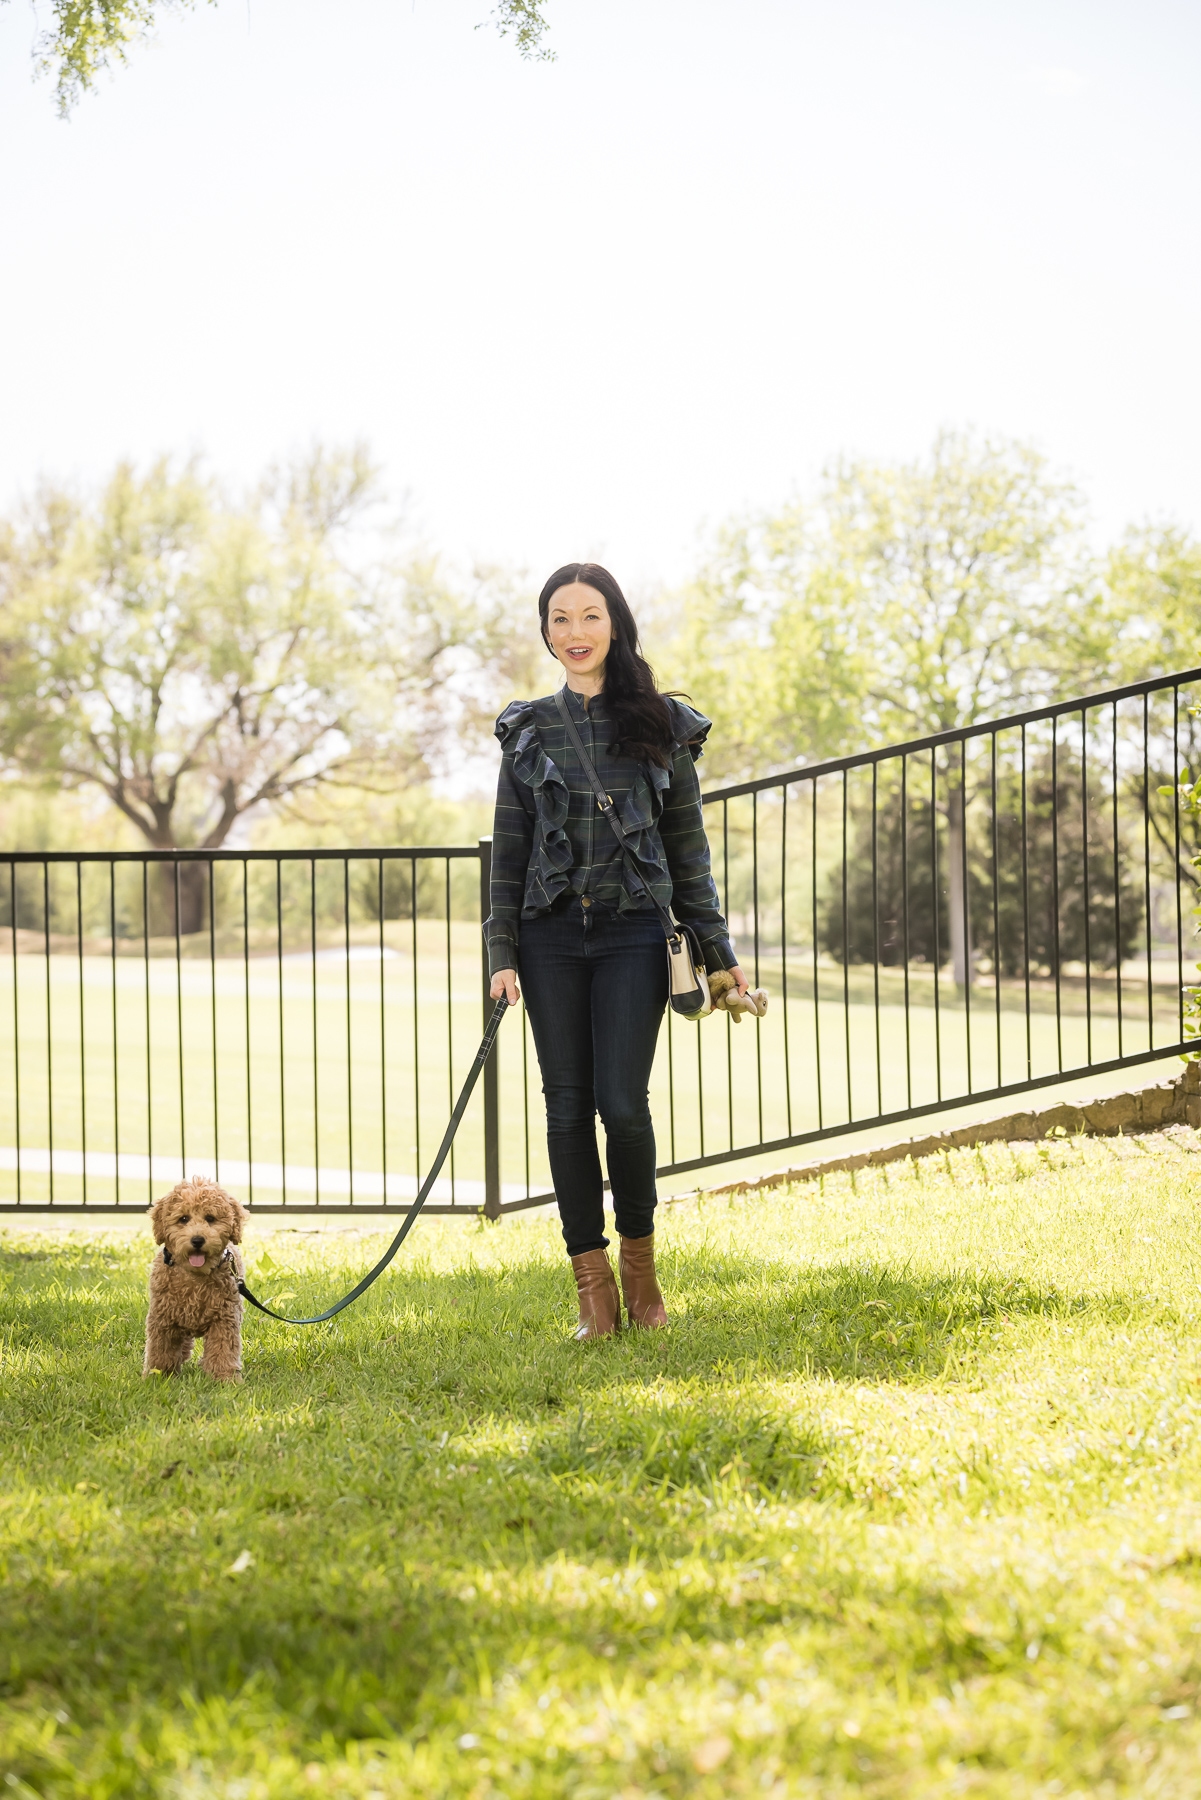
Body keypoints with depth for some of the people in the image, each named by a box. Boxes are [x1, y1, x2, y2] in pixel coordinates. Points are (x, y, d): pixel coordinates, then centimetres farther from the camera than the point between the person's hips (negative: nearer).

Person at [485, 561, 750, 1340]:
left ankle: (639, 1254, 12)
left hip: (633, 933, -2)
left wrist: (718, 949, 5)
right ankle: (593, 1278, 8)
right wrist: (502, 953, 0)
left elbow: (689, 846, 9)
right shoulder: (528, 729, 9)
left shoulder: (663, 725, 6)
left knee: (623, 1102, -10)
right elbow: (509, 850, 9)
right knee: (568, 1106, 1)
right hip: (552, 937, 2)